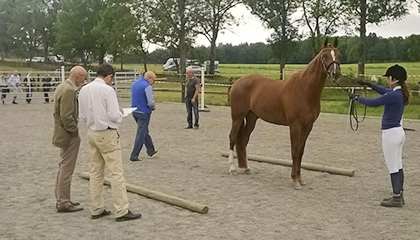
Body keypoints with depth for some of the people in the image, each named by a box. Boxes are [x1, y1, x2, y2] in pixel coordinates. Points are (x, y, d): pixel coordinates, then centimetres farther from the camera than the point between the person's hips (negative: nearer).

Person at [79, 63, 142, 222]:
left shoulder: (84, 90, 6)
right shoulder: (107, 90, -14)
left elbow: (82, 116, 10)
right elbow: (114, 115, -17)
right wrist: (120, 112, 4)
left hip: (91, 133, 8)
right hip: (107, 134, -7)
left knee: (96, 172, 13)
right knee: (116, 173, -4)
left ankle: (96, 209, 18)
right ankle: (122, 211, -3)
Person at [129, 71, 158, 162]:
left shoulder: (134, 84, 10)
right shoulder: (147, 87, -18)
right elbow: (151, 103, -23)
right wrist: (154, 107, 0)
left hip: (135, 112, 9)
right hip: (143, 113, -9)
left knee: (145, 132, 21)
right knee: (141, 135, -1)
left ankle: (151, 151, 32)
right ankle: (134, 156, 1)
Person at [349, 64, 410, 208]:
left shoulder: (394, 95, -22)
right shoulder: (400, 93, 6)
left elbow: (372, 103, -15)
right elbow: (384, 91, 25)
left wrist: (356, 97, -2)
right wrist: (369, 84, 25)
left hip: (391, 133, -10)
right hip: (399, 132, 10)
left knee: (393, 167, -1)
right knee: (398, 166, 15)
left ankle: (397, 198, 5)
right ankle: (398, 195, 23)